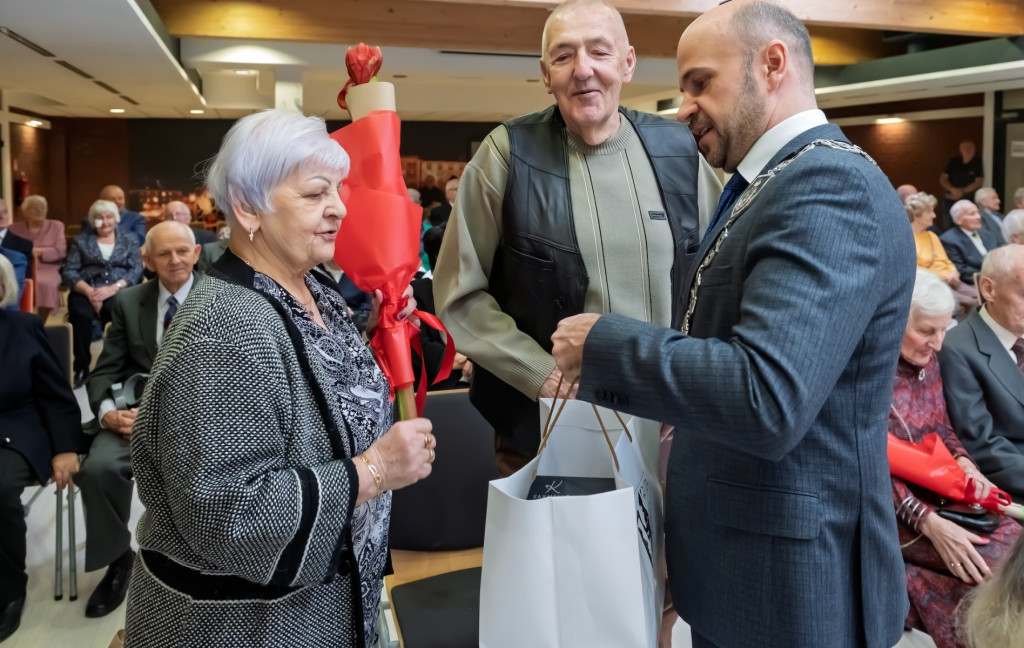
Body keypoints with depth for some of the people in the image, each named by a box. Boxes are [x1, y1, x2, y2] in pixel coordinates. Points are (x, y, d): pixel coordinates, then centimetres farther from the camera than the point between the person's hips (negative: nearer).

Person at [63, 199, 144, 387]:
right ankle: (82, 367, -20)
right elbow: (69, 272, 7)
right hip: (86, 292, 1)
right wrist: (88, 291, -12)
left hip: (118, 292, -1)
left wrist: (113, 288, -13)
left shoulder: (129, 241, 17)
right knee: (81, 314, -35)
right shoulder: (82, 241, 18)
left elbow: (136, 270, 4)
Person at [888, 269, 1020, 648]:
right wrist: (930, 523, -25)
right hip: (893, 509, -7)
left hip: (941, 493, 7)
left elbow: (942, 431, 14)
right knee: (1001, 560, -21)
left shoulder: (927, 361, 7)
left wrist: (965, 465, -9)